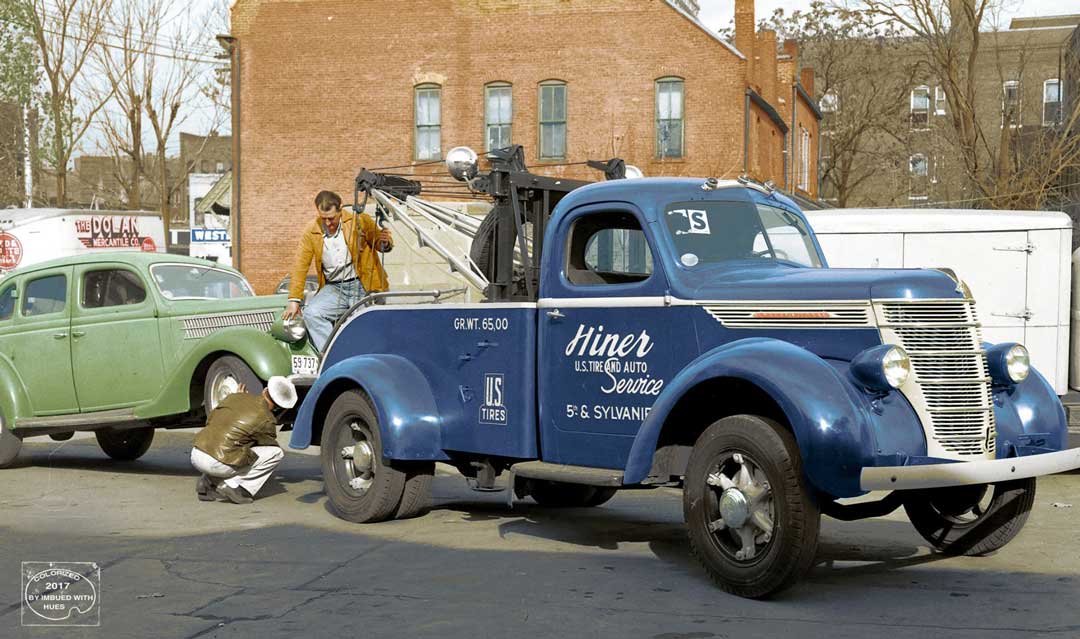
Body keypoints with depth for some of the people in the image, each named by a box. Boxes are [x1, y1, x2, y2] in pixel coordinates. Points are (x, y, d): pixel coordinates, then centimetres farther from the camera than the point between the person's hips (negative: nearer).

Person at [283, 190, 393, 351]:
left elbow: (378, 244, 6)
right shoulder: (311, 231, -1)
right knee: (311, 314, -21)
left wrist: (385, 242, -20)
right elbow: (300, 266, 0)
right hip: (334, 288, 2)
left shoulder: (359, 221, -6)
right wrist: (294, 300, -5)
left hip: (362, 285, -2)